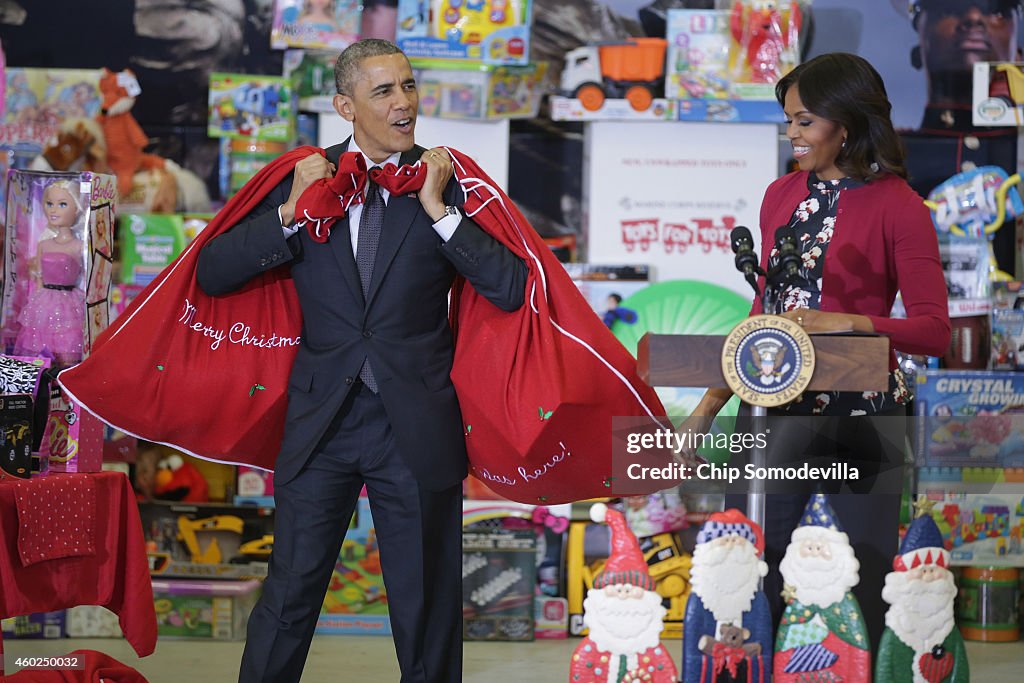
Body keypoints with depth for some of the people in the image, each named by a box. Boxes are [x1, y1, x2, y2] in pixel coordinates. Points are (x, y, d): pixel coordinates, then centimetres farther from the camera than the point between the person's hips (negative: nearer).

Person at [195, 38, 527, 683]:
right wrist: (290, 213, -10)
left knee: (427, 606, 9)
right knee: (290, 594, 3)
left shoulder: (447, 182, 0)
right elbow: (212, 274, 1)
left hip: (415, 429, -1)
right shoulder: (306, 179, 4)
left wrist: (437, 210, -14)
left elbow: (509, 289, -9)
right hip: (322, 419, 1)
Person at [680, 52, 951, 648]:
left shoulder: (897, 207, -7)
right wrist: (713, 402, 12)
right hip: (777, 405, 5)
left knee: (861, 581, 1)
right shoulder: (782, 195, 11)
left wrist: (844, 322, -22)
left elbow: (934, 330, -11)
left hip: (860, 412, -5)